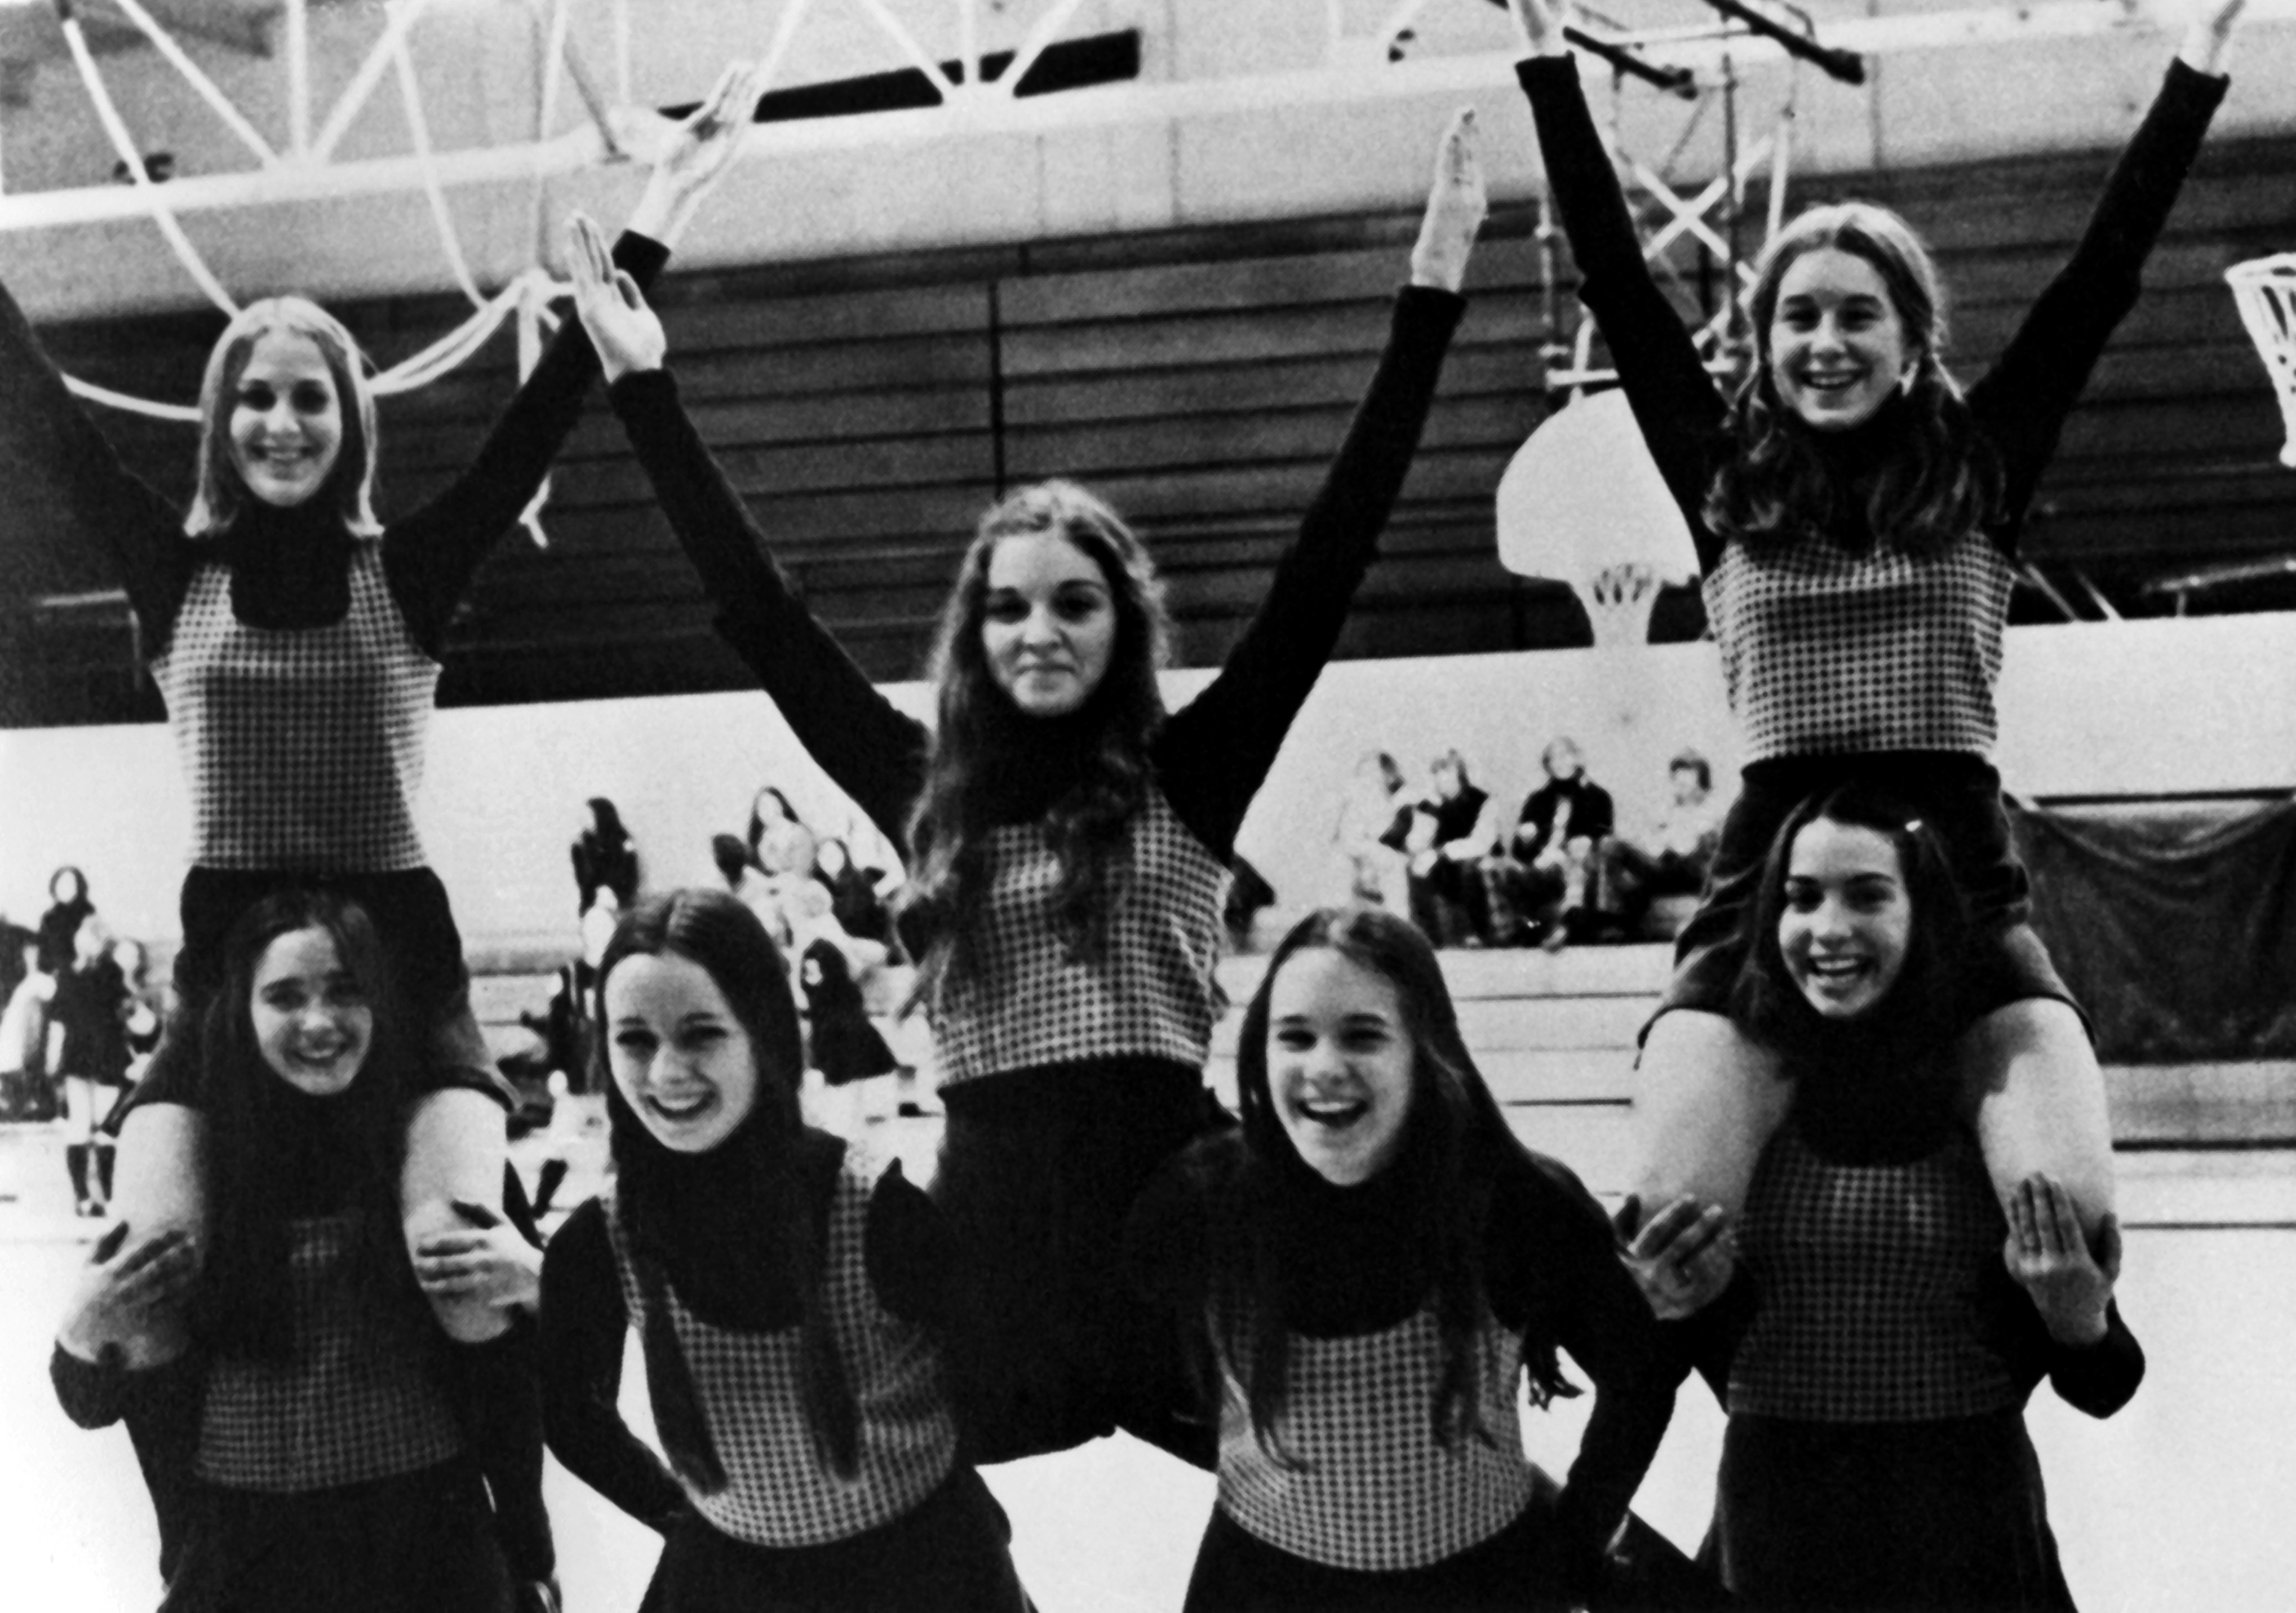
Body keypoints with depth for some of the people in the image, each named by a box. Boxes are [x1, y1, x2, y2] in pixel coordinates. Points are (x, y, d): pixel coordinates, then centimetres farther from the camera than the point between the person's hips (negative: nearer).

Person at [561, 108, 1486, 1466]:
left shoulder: (1189, 777, 3)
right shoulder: (925, 791, 9)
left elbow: (1330, 558, -1)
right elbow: (760, 608, 11)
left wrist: (1433, 293, -4)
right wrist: (643, 382, 12)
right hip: (988, 1237, 2)